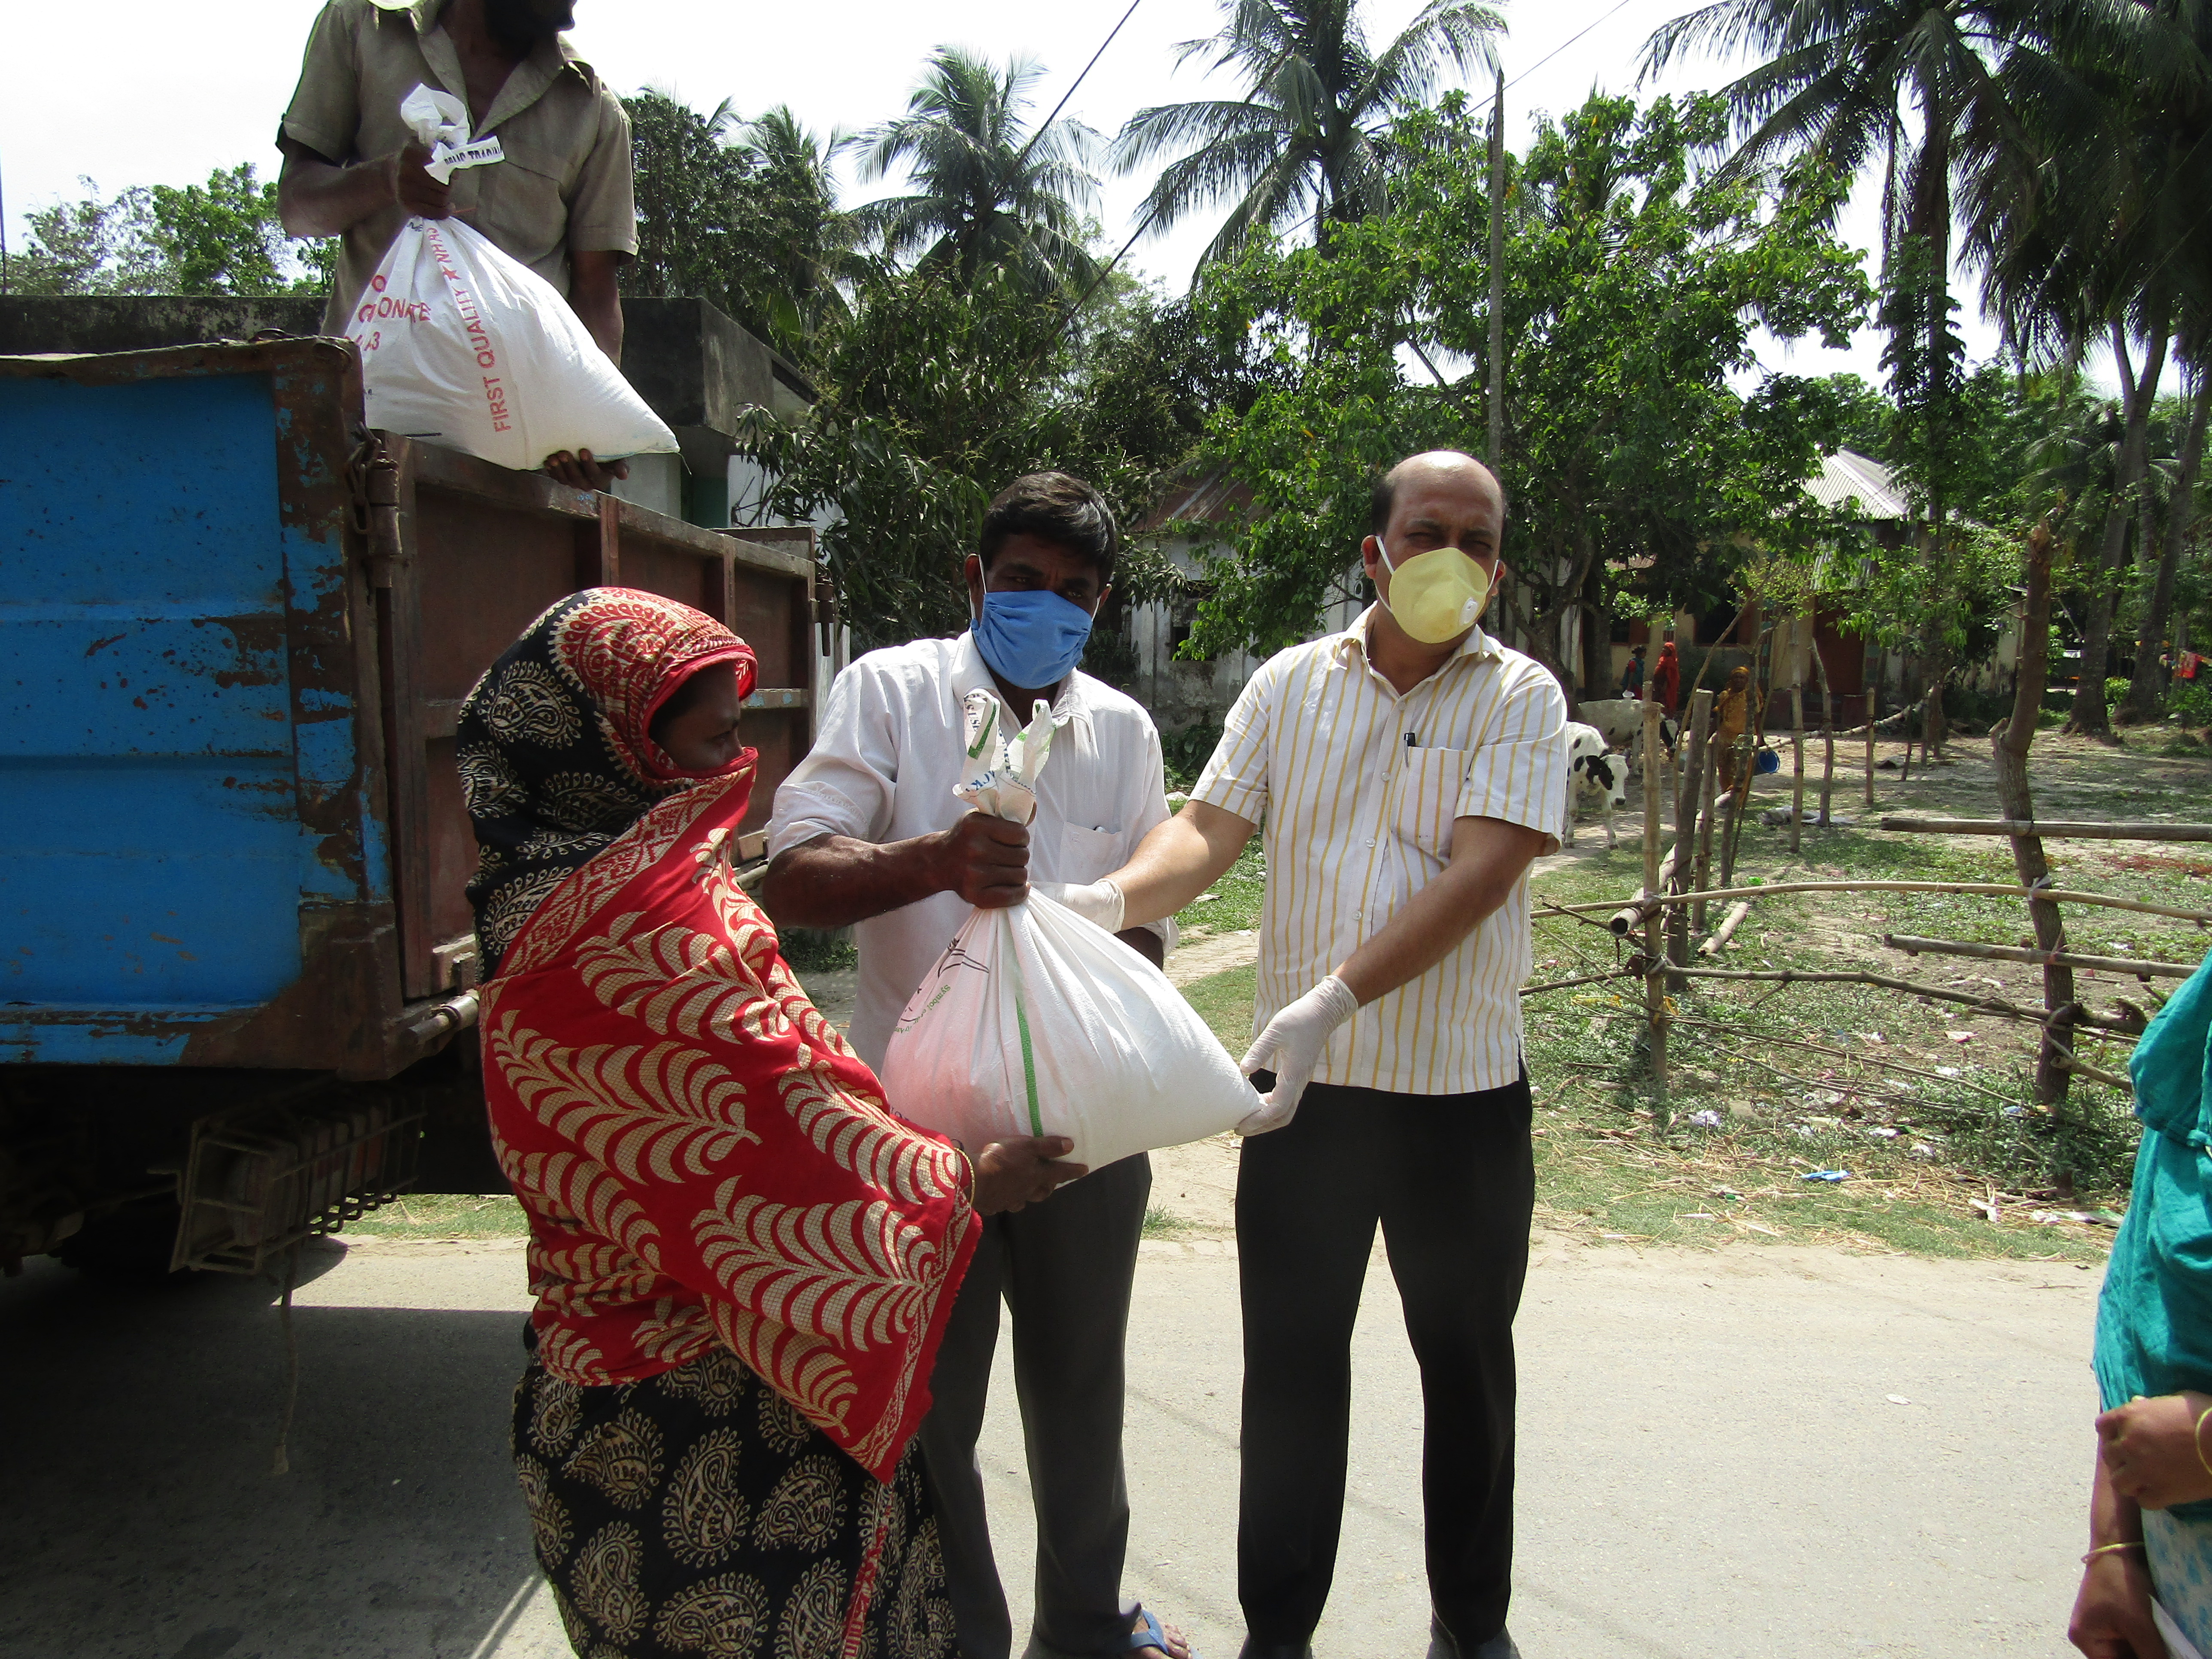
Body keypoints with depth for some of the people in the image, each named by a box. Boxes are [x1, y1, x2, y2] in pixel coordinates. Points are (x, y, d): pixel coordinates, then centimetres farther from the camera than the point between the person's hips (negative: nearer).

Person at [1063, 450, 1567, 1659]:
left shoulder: (1520, 699, -2)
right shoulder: (1291, 684, 5)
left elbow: (1480, 873, -16)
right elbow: (1209, 830, -3)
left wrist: (1332, 999, -29)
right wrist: (1109, 897, -26)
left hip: (1462, 1090, -1)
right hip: (1305, 1085, 1)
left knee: (1467, 1363, 15)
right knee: (1291, 1362, 9)